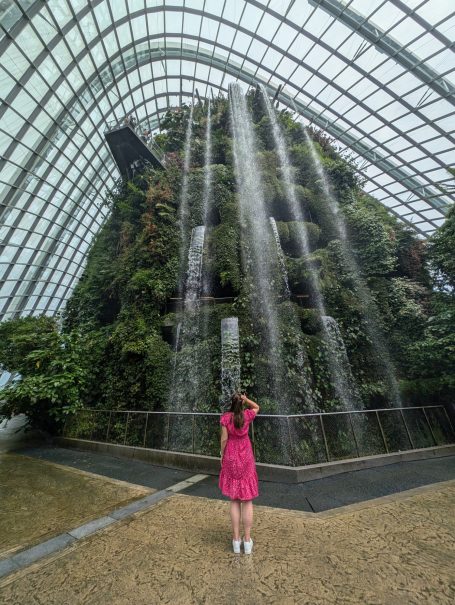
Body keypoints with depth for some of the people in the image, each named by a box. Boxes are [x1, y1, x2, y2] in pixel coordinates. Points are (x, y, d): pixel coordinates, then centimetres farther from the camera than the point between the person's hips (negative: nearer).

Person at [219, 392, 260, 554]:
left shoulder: (225, 417, -15)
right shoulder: (247, 415, -13)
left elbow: (224, 439, -11)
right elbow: (257, 407, 8)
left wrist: (222, 455, 2)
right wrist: (246, 399, -5)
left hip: (231, 460, 0)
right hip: (246, 460, 0)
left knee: (234, 501, 15)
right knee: (247, 500, 14)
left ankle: (236, 540, 22)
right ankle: (247, 541, 22)